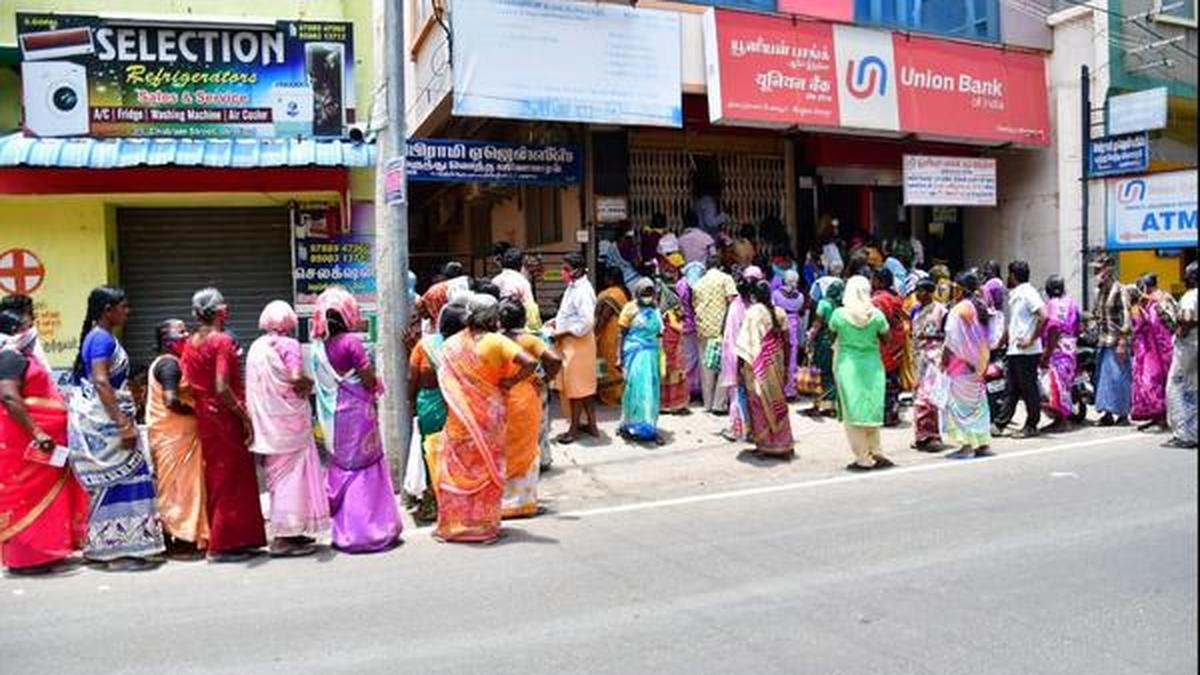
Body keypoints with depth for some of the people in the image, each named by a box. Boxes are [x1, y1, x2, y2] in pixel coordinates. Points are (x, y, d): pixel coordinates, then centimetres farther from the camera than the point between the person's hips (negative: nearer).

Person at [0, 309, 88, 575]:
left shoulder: (26, 355, 16)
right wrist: (37, 433, -27)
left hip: (42, 439, 10)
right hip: (25, 441, -10)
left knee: (43, 496, 14)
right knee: (27, 496, -4)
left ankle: (40, 552, 21)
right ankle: (24, 558, 2)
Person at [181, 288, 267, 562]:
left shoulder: (190, 344, 7)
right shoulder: (223, 341, -15)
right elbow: (222, 388, -22)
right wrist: (245, 417, -16)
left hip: (204, 417, 8)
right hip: (225, 418, -8)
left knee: (215, 477, 16)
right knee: (232, 478, 1)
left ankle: (218, 539, 25)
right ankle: (224, 544, 6)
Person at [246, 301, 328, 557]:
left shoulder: (255, 347, 11)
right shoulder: (288, 344, -10)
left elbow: (255, 386, 11)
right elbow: (296, 379, -23)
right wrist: (309, 384, -3)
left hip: (267, 422, 7)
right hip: (289, 419, -7)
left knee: (278, 475, 15)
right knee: (293, 474, -2)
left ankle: (285, 532, 22)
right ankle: (286, 536, -2)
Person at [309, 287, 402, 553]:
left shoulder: (318, 346, 2)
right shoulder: (351, 342, -15)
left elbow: (321, 381, 7)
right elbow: (370, 380, -15)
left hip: (333, 416, 6)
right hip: (358, 412, -6)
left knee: (341, 467, 16)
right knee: (365, 468, 5)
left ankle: (343, 531, 22)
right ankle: (369, 530, 8)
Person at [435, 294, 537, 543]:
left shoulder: (452, 344, -3)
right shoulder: (497, 342, -13)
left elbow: (443, 380, 1)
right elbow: (530, 363, -23)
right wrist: (510, 382, -9)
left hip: (460, 416, 2)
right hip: (489, 415, -2)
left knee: (456, 468, 13)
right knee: (486, 469, 11)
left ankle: (453, 525, 19)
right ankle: (484, 525, 19)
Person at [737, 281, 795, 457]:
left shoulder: (753, 312, -11)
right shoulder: (780, 313, 2)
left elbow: (746, 343, -13)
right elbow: (786, 344, 4)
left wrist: (741, 364, -5)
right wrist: (785, 367, 12)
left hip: (758, 365, -4)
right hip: (776, 363, 4)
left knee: (760, 402, 6)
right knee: (778, 402, 14)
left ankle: (765, 445, 11)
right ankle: (783, 445, 19)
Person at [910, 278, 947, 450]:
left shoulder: (940, 310, -5)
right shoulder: (915, 310, 13)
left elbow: (947, 334, -6)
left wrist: (931, 336, -17)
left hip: (935, 356, -6)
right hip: (919, 355, 6)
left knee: (932, 394, -12)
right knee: (919, 394, 7)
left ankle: (933, 435, -8)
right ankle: (921, 435, 13)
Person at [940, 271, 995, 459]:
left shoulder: (960, 308, -14)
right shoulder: (981, 306, 8)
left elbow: (953, 339, -15)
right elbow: (984, 338, 11)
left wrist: (944, 359, -6)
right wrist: (981, 363, 15)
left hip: (961, 362, -7)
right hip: (977, 363, 7)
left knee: (960, 401, -2)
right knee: (978, 402, 13)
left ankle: (967, 445, -4)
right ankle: (983, 443, 16)